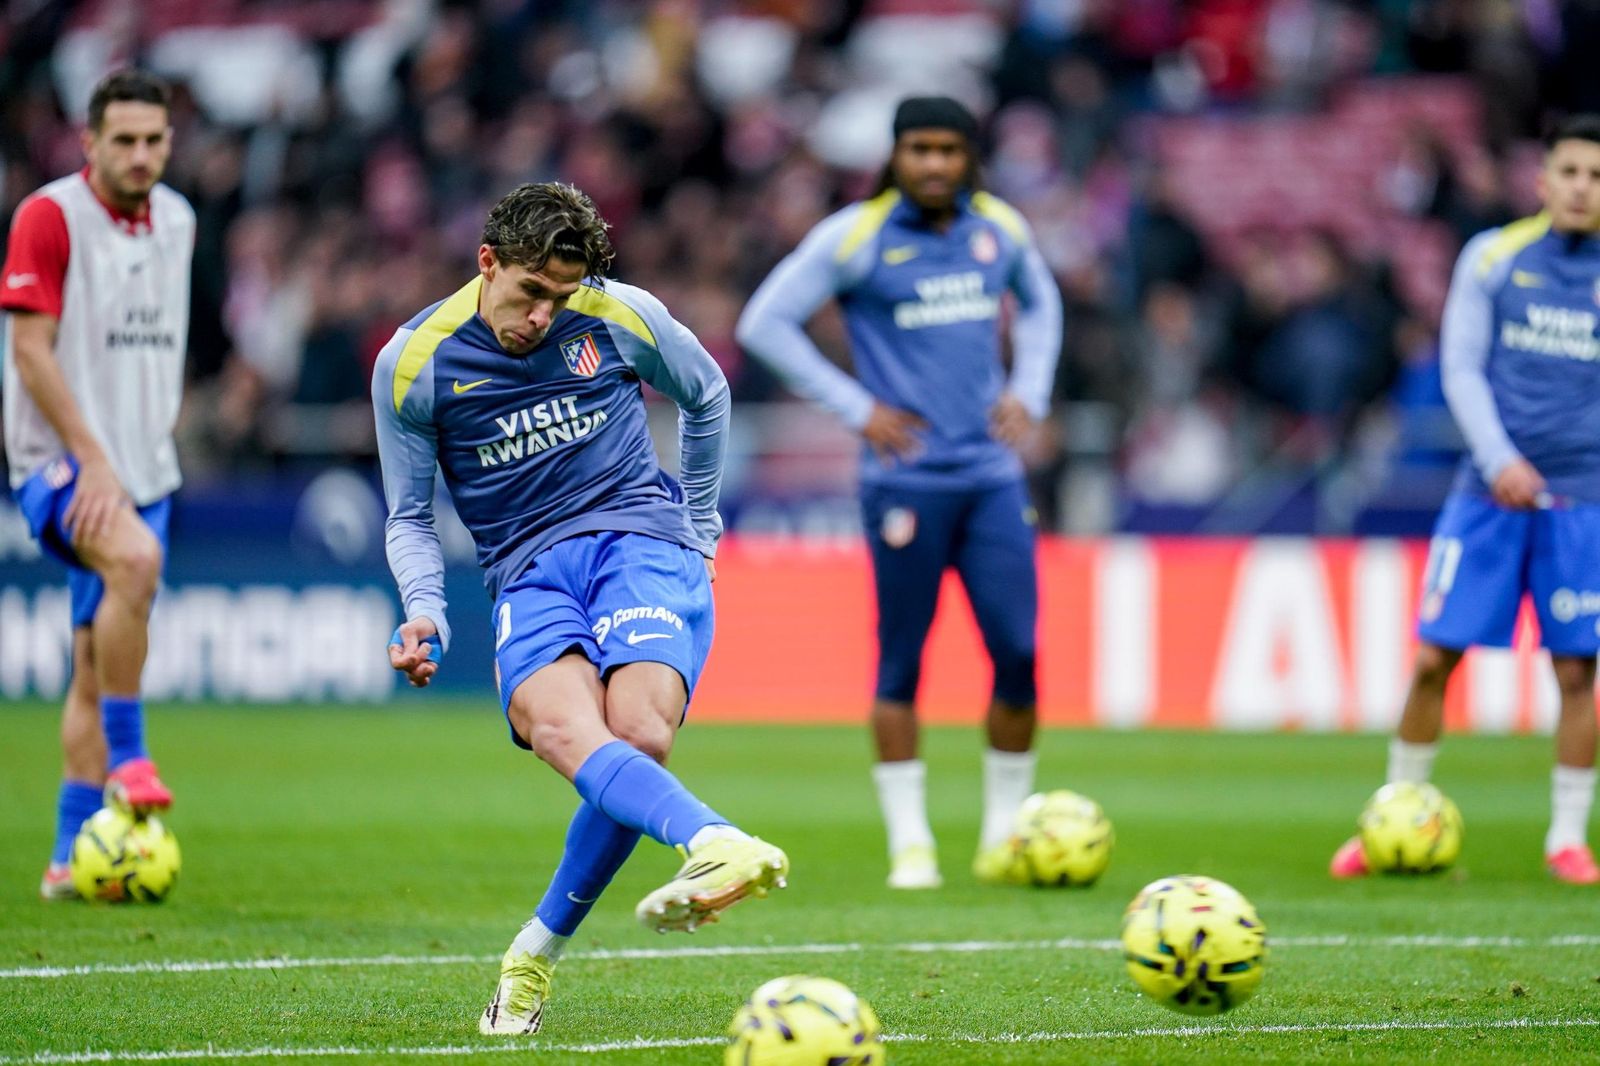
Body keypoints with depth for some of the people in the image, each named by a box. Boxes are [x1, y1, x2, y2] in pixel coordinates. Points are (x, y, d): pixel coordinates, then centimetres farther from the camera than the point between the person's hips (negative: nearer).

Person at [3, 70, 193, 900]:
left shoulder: (176, 221, 11)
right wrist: (92, 458, -19)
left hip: (142, 468, 6)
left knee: (96, 665, 5)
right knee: (135, 559, -34)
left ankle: (72, 855, 8)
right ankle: (126, 758, -25)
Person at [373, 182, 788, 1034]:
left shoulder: (622, 317, 1)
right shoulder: (413, 363, 1)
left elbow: (705, 395, 22)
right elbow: (409, 516, 11)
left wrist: (699, 526, 26)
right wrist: (425, 611, -7)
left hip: (639, 539, 0)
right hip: (527, 573, 0)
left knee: (639, 736, -26)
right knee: (566, 730, -34)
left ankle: (537, 954, -6)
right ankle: (714, 844, -62)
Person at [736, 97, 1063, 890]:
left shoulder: (999, 228, 9)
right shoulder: (855, 236, -5)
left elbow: (1040, 302, 29)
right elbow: (763, 324, -4)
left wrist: (1028, 392, 13)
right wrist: (855, 407, -7)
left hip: (991, 474, 4)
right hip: (906, 478, -4)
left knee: (1019, 654, -2)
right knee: (901, 664, -1)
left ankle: (1005, 832, 12)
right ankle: (910, 844, 7)